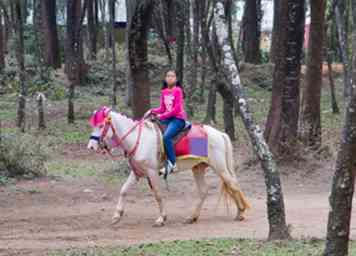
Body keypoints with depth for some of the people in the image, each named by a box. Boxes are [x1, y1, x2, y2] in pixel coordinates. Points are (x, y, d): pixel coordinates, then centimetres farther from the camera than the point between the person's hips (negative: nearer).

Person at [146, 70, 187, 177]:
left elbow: (176, 109, -14)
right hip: (167, 118, 8)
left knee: (166, 136, -30)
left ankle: (172, 163, -29)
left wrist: (162, 116, -17)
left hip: (178, 118, -8)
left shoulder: (178, 90, -7)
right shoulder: (164, 92, 12)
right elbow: (162, 109, 13)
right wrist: (152, 111, -5)